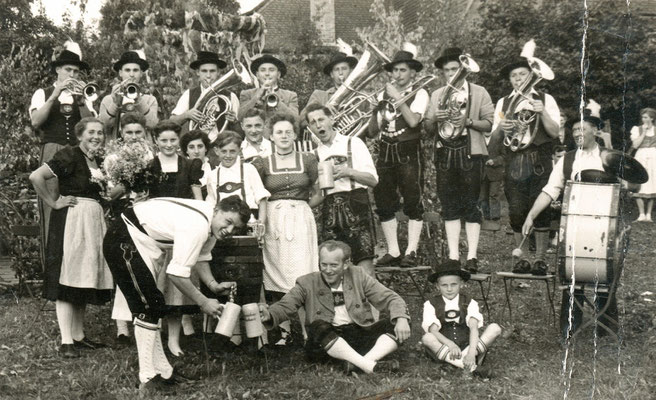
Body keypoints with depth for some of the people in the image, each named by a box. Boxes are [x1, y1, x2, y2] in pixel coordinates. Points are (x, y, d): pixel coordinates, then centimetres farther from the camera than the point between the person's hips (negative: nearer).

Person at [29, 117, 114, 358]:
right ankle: (66, 341, -5)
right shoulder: (69, 156, -10)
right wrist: (54, 202, -13)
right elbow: (36, 177, -20)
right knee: (67, 280, -7)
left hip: (95, 221, 8)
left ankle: (78, 336, 20)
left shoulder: (99, 162, 13)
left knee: (84, 281, 12)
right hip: (70, 220, -8)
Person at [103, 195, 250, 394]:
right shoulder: (197, 226, -30)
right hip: (125, 241, -11)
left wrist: (213, 284, -2)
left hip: (143, 242, 11)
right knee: (148, 308, -11)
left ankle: (162, 371, 23)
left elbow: (201, 256, 13)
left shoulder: (211, 223, 0)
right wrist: (203, 302, -19)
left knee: (151, 308, 15)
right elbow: (177, 273, -29)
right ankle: (148, 379, -7)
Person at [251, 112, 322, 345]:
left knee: (302, 276, -7)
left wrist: (302, 206, 2)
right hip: (273, 221, 1)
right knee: (277, 277, -1)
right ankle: (284, 332, 8)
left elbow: (319, 194, 13)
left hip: (301, 220, -1)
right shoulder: (262, 164, 8)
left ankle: (308, 331, -2)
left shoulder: (307, 161, 8)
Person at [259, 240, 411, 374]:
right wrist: (268, 314, -28)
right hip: (328, 341, -2)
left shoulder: (358, 275, 7)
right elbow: (284, 306, -5)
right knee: (318, 327, -34)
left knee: (395, 326, -17)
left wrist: (401, 318, -14)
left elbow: (389, 298, 6)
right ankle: (369, 366, -42)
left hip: (360, 334, 2)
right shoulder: (307, 283, 3)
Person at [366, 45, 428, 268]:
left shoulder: (419, 94, 2)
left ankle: (411, 252, -1)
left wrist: (397, 98, -12)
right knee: (384, 203, 4)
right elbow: (372, 132, 10)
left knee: (413, 203, -5)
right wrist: (376, 112, -6)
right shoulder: (383, 95, 14)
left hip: (408, 153, -5)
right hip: (385, 153, 5)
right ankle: (393, 252, 11)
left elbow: (413, 121, -17)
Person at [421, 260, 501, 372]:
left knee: (495, 328, -16)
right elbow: (433, 331, -13)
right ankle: (467, 365, -37)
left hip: (466, 346, 2)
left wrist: (471, 352, -32)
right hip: (443, 348, -1)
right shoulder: (431, 305, 1)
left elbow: (473, 327, -13)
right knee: (427, 338, -35)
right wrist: (451, 345, -33)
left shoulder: (469, 303, 3)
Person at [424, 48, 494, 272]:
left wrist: (468, 121, -16)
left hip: (470, 152, -3)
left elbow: (490, 124, -1)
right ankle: (453, 256, 6)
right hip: (445, 152, 3)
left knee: (470, 204, -5)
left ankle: (472, 256, -2)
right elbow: (427, 128, 14)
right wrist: (435, 119, -7)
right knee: (449, 205, 2)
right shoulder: (437, 95, 17)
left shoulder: (479, 93, 6)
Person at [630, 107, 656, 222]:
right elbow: (635, 145, -4)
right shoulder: (637, 129, 9)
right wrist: (644, 132, -5)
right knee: (640, 187, -10)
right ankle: (641, 214, -7)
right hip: (641, 158, -1)